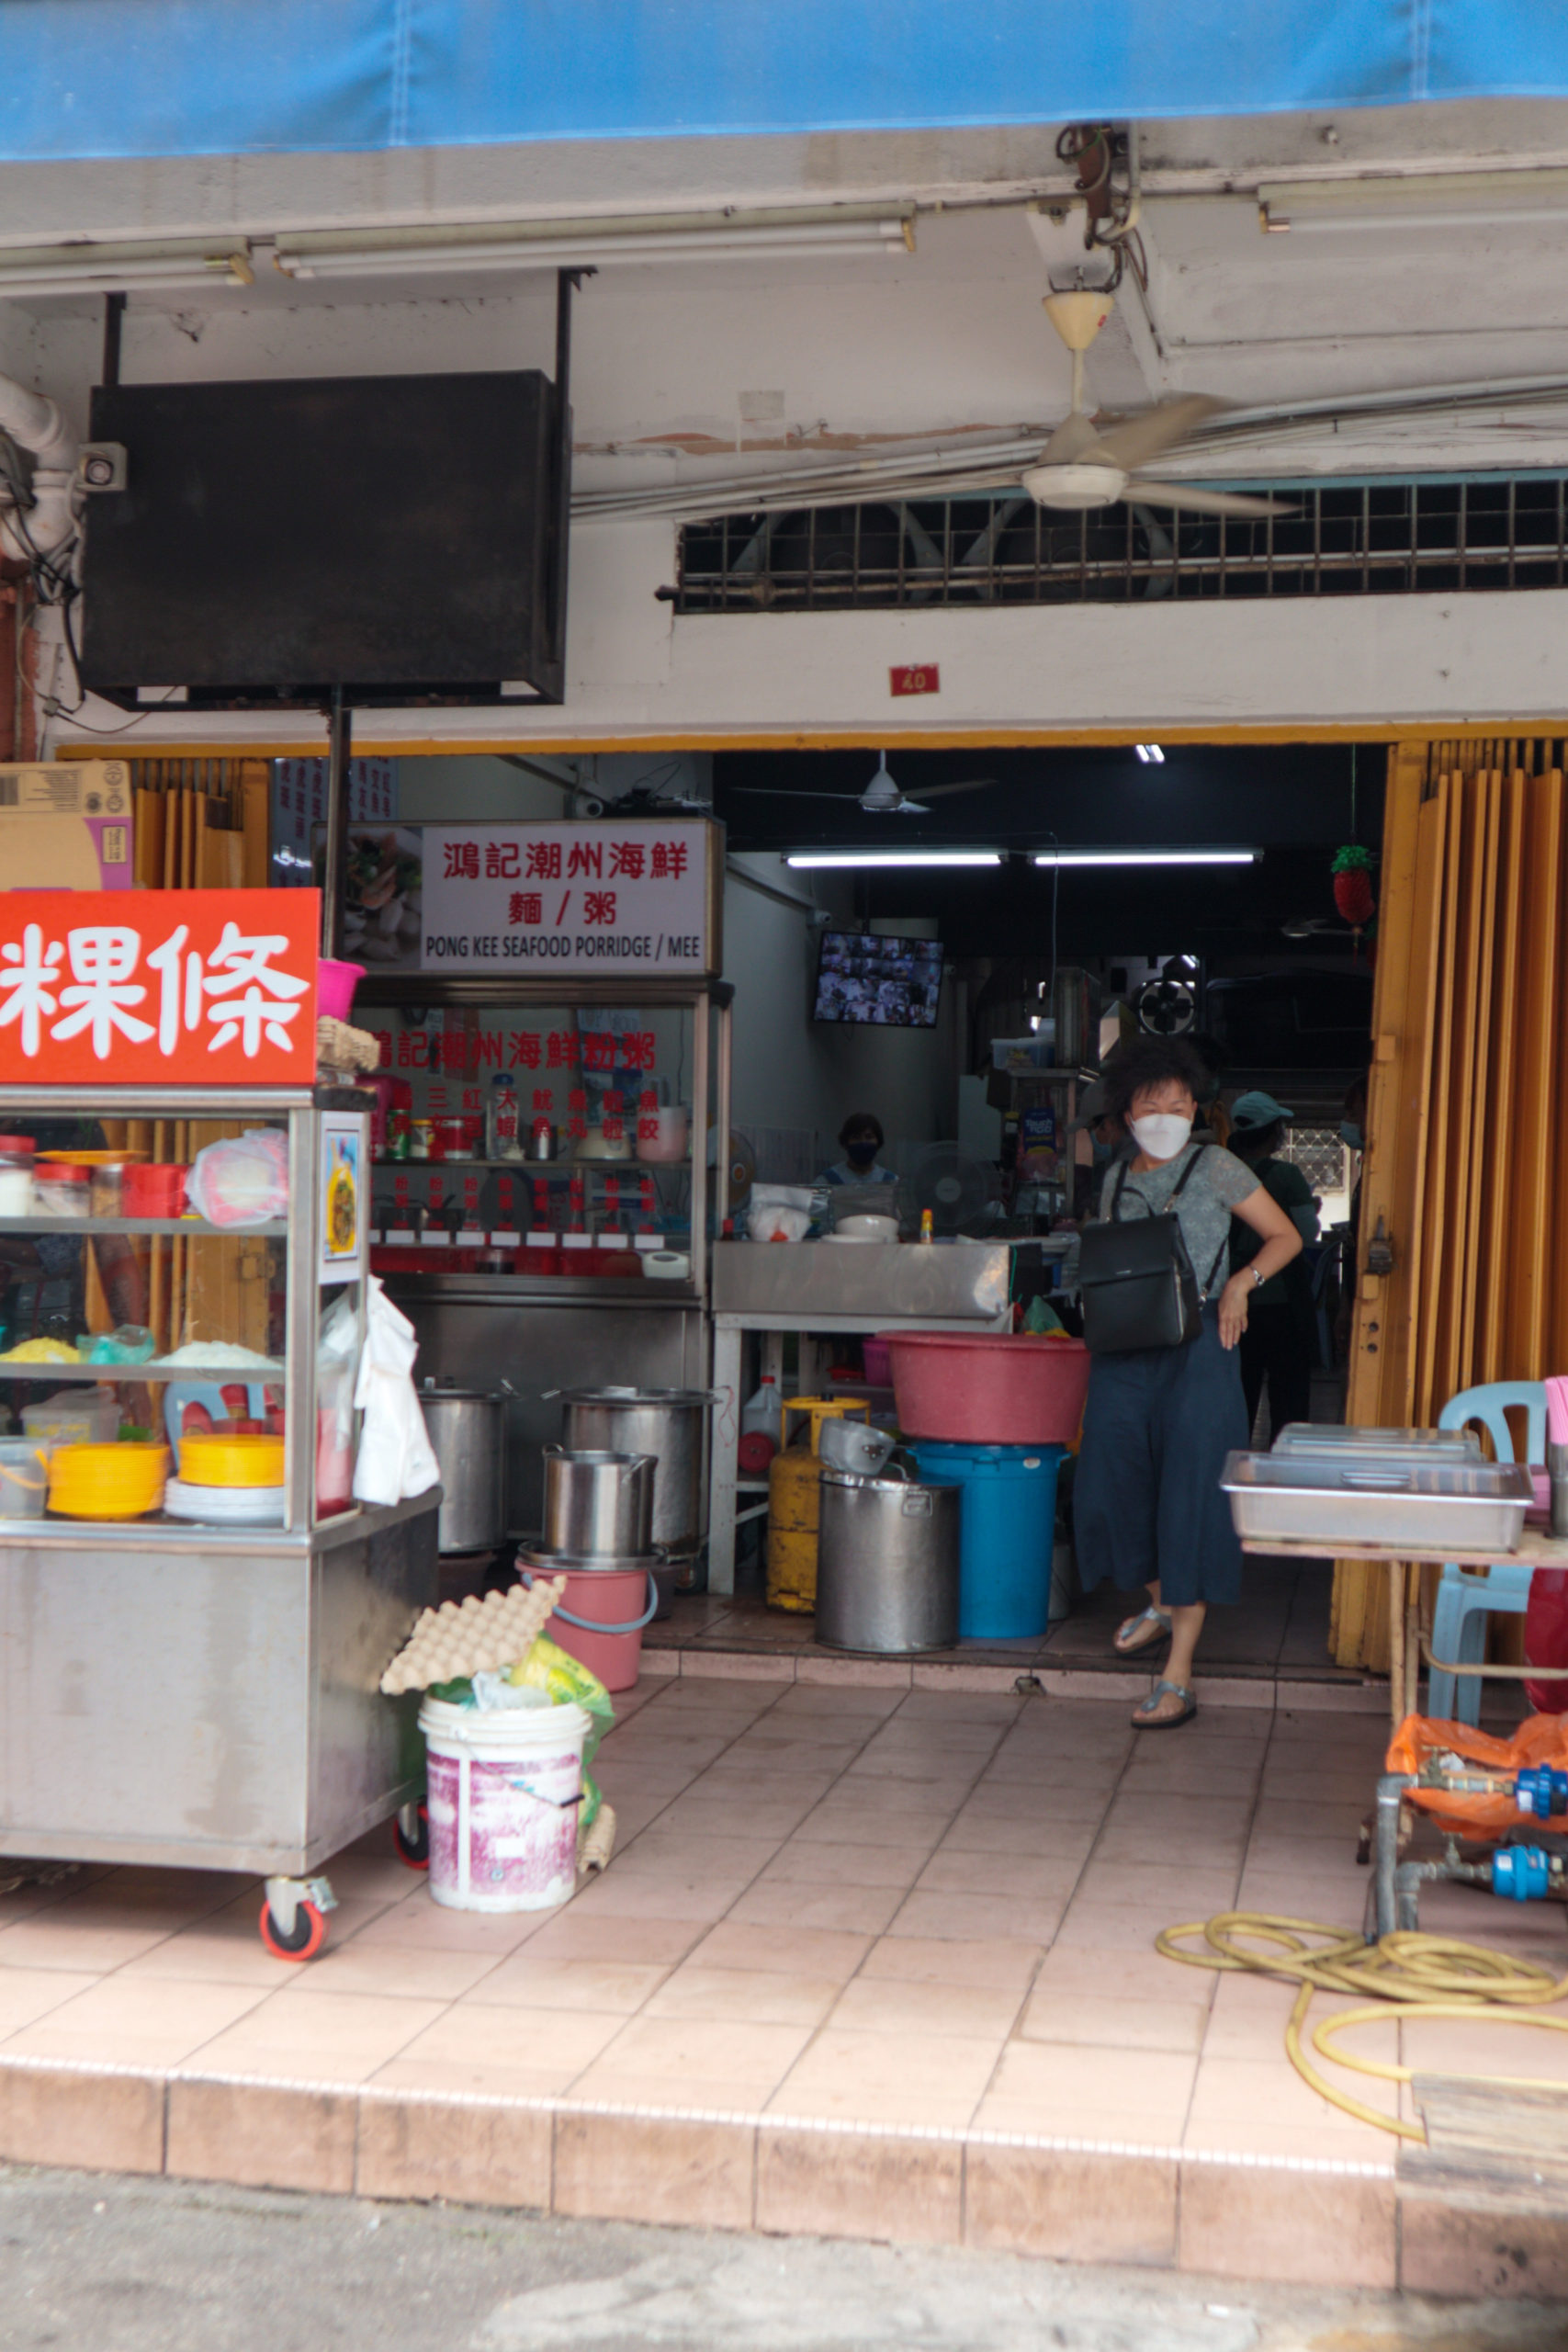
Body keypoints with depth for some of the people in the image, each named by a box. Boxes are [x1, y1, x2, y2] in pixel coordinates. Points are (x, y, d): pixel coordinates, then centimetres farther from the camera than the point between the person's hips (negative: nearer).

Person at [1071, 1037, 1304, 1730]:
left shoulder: (1216, 1169, 0)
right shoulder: (1117, 1178, 13)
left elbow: (1286, 1237, 5)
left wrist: (1242, 1281, -11)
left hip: (1197, 1344, -5)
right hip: (1125, 1347, 5)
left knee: (1190, 1493, -6)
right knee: (1113, 1482, 5)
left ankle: (1178, 1677, -3)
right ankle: (1161, 1604, 36)